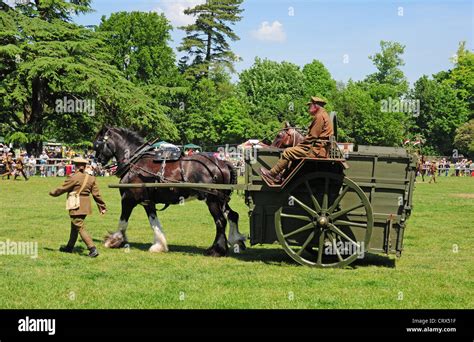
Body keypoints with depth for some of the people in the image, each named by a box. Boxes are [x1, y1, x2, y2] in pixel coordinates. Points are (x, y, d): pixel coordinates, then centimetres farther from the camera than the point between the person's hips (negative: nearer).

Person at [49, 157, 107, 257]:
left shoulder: (74, 178, -15)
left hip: (76, 207, -8)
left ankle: (92, 248, -15)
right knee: (74, 226, 22)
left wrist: (52, 193, 12)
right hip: (86, 206, 8)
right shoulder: (91, 178, 4)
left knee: (80, 228, -5)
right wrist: (102, 207, 13)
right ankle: (69, 247, 35)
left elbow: (62, 189, -6)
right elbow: (96, 194, 7)